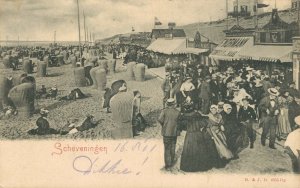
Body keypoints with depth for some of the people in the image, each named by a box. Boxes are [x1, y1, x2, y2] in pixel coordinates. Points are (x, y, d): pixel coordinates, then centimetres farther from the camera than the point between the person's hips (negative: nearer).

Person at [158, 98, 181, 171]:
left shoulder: (164, 111, -10)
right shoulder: (178, 112, -4)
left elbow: (160, 119, -19)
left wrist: (163, 125, -1)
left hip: (166, 133, -2)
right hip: (174, 132, 2)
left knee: (167, 149, 5)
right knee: (172, 148, 20)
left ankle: (168, 165, 4)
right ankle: (172, 162, 34)